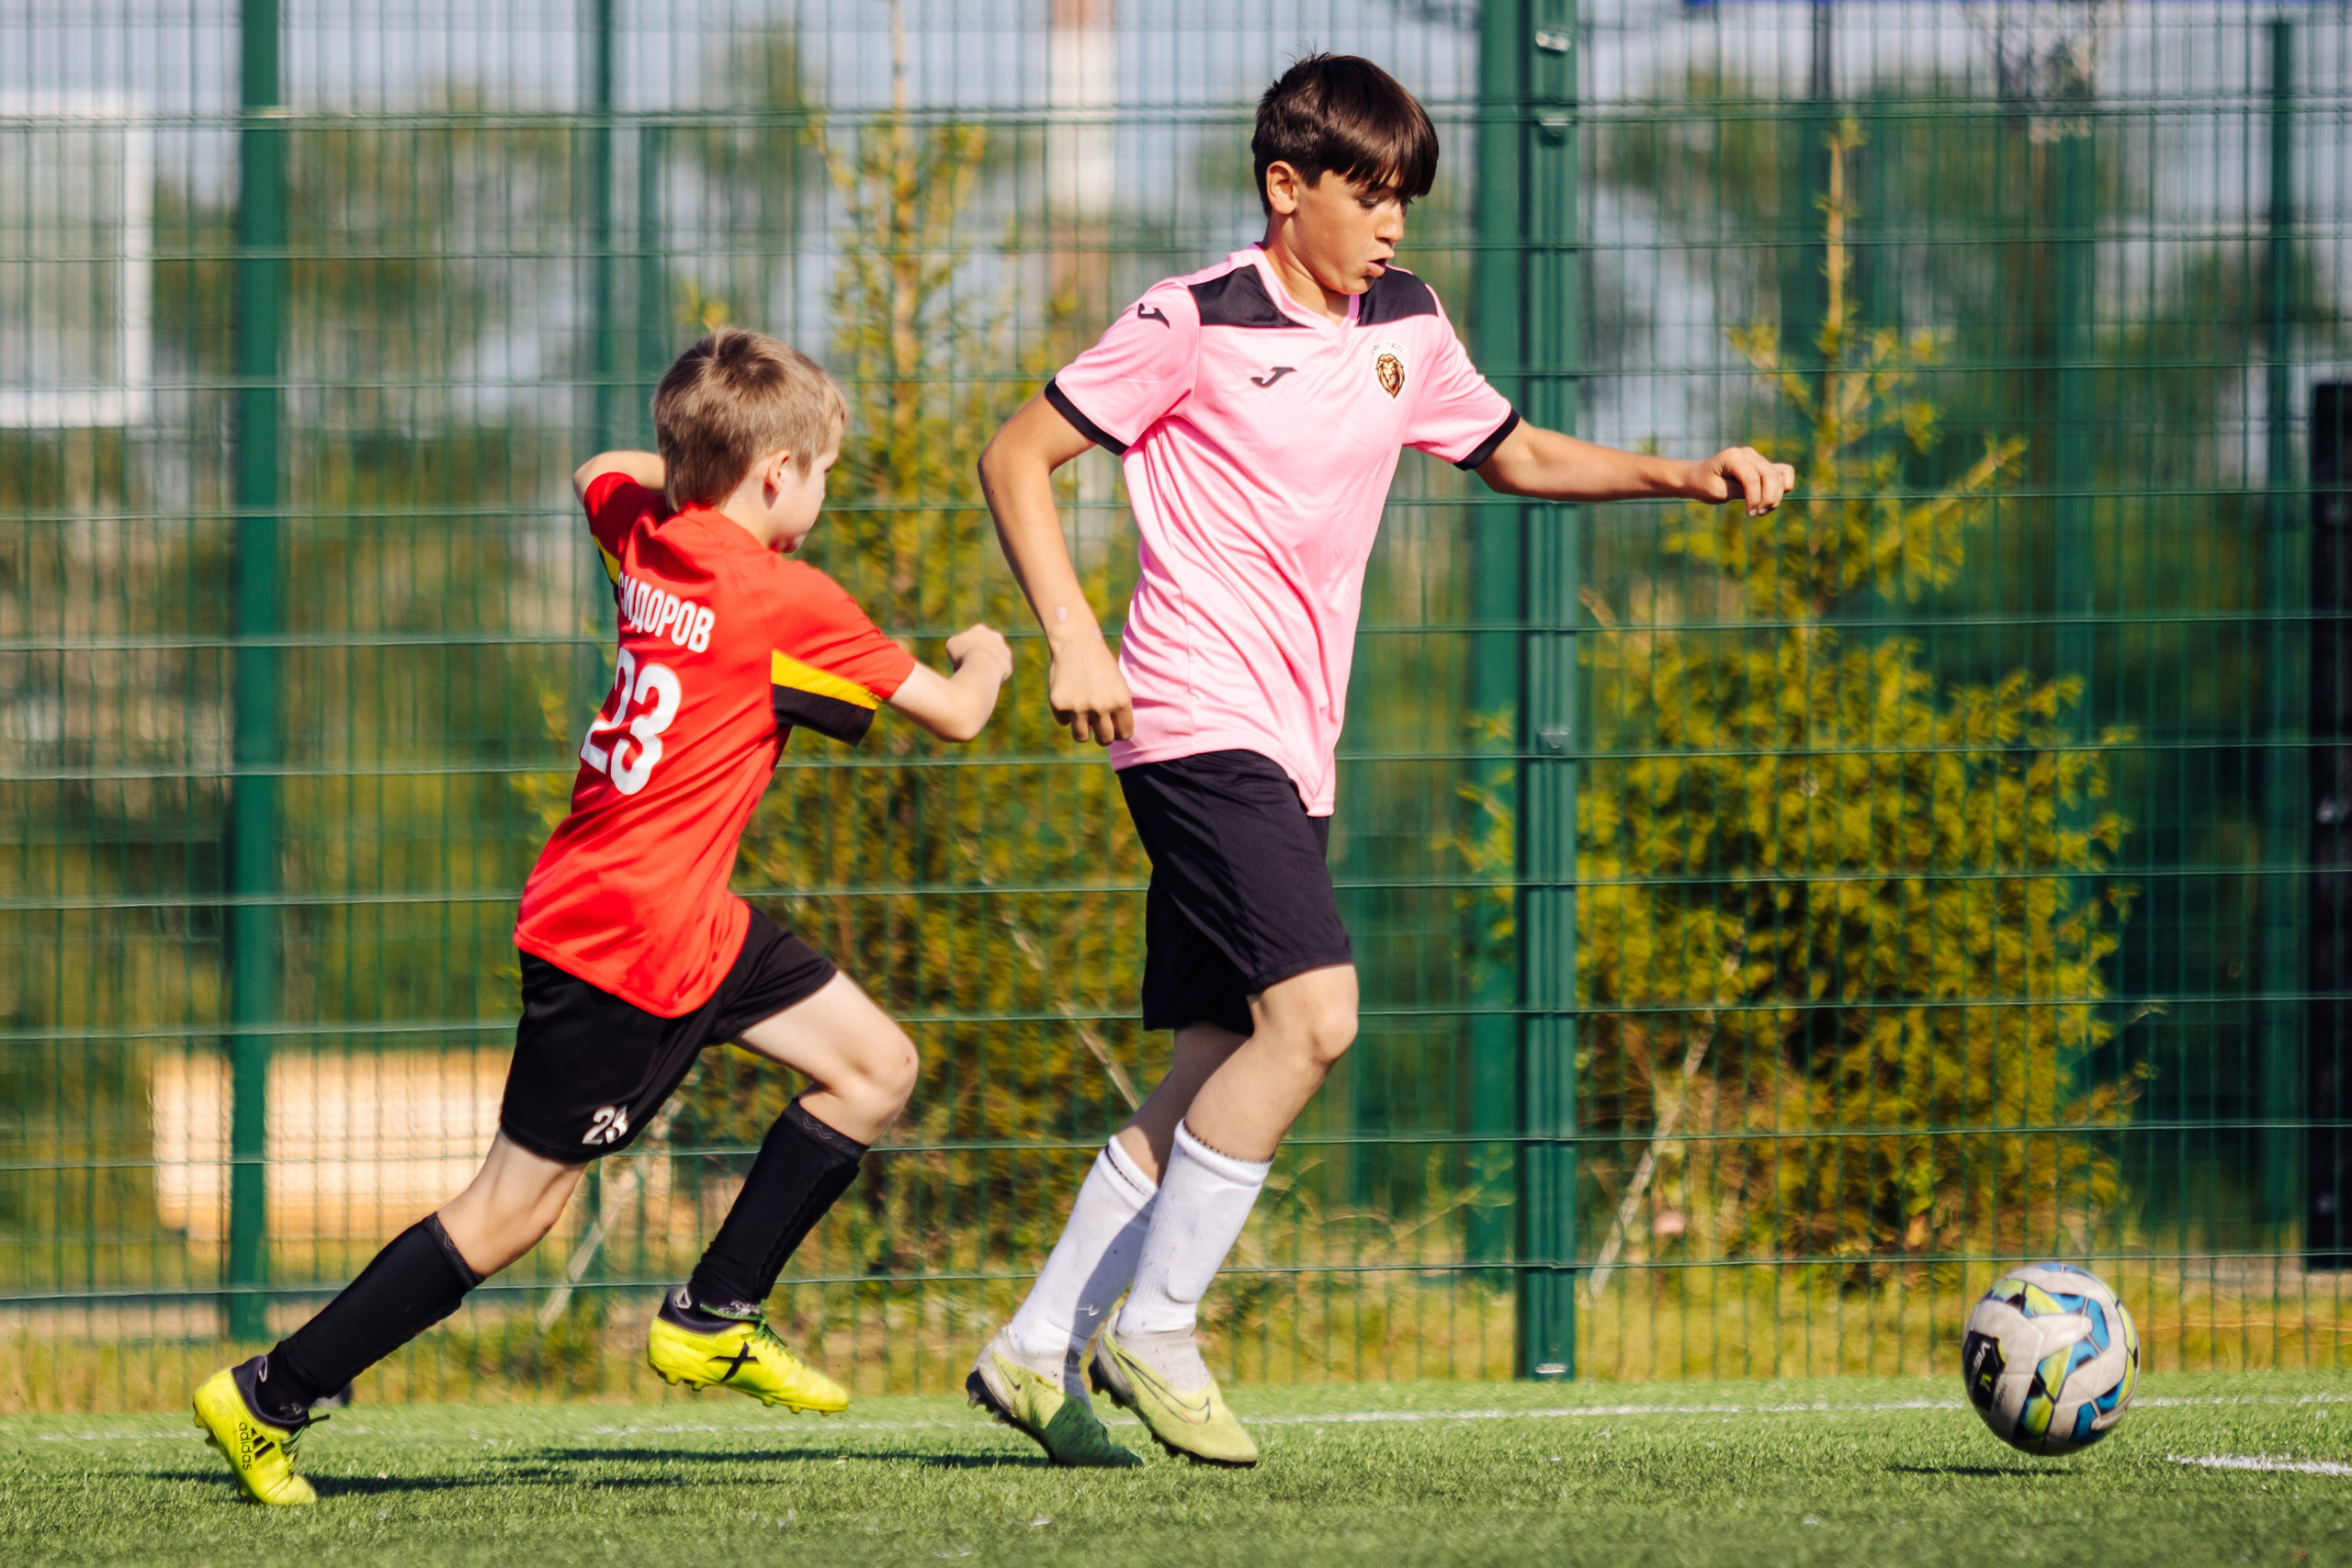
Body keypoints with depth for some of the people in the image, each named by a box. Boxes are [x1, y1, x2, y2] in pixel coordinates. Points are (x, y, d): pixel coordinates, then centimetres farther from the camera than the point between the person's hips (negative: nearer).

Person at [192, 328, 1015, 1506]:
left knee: (875, 1069, 10)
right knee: (516, 1207, -2)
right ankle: (270, 1398, 5)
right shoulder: (788, 603, -17)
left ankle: (711, 1321, 16)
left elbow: (600, 476, 30)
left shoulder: (642, 522, 4)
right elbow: (953, 714, -7)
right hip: (625, 946, -9)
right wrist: (985, 657, 14)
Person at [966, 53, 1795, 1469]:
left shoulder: (1405, 329, 12)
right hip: (1200, 722, -8)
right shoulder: (1194, 327, -8)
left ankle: (1038, 1353, 11)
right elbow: (1016, 457, -4)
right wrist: (1077, 641, -14)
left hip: (1293, 750, 8)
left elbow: (1510, 453, 28)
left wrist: (1689, 476, 15)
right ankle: (1154, 1333, -11)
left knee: (1220, 1069, 5)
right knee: (1312, 1015, -21)